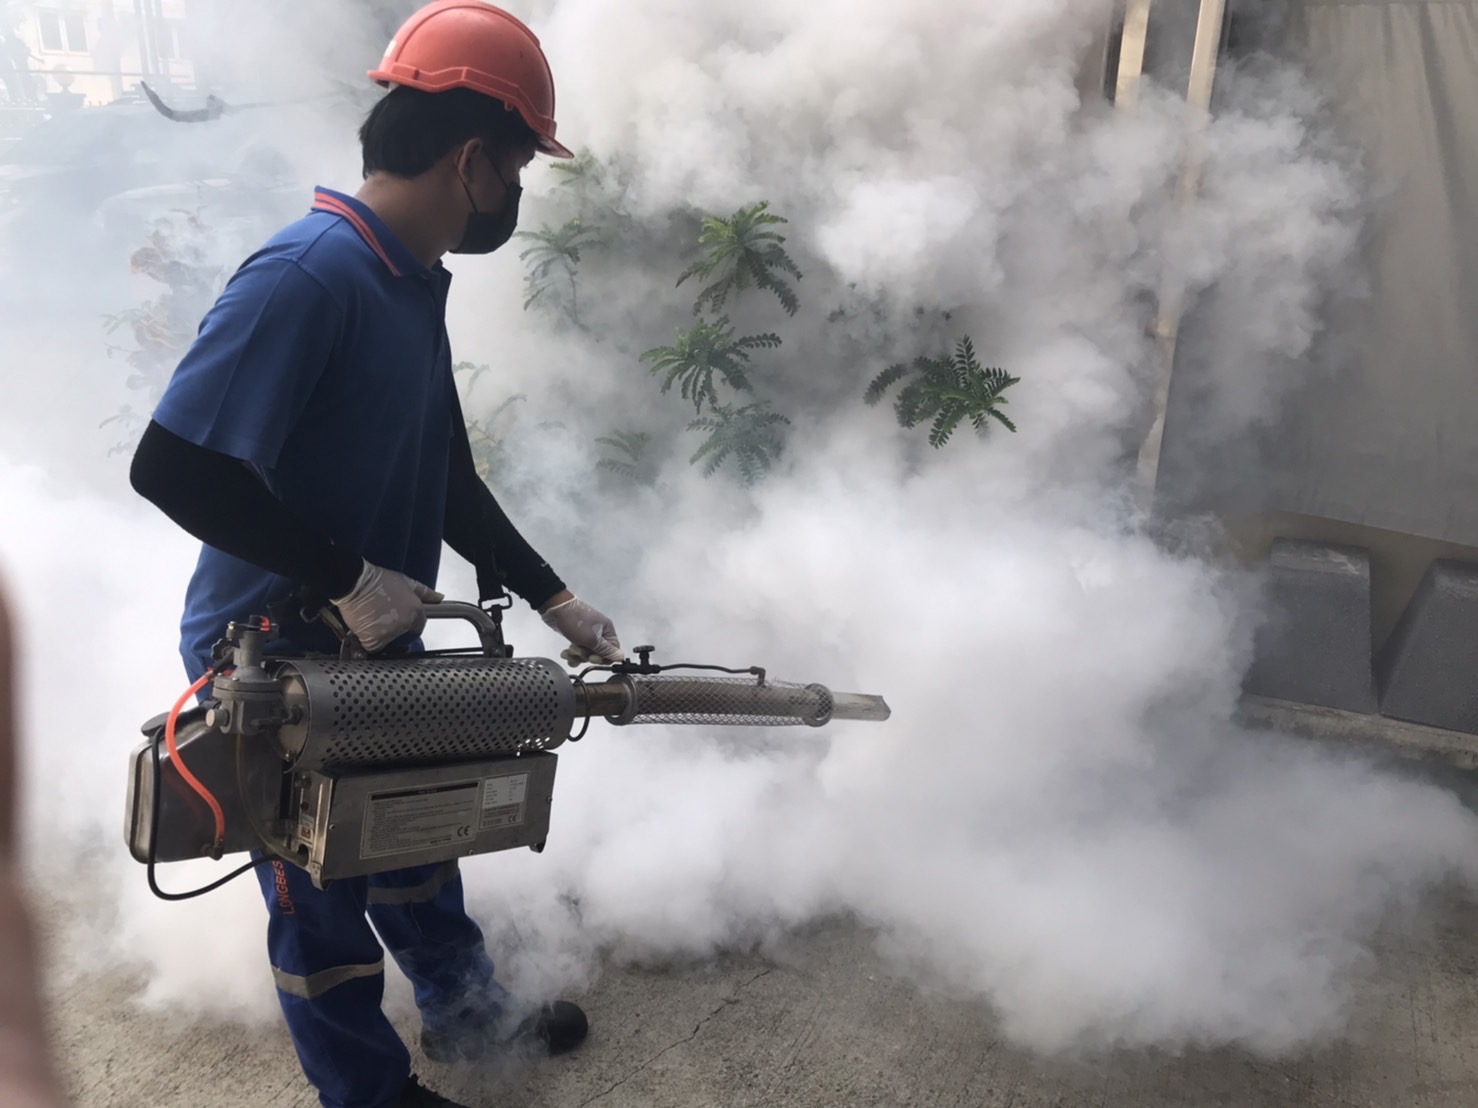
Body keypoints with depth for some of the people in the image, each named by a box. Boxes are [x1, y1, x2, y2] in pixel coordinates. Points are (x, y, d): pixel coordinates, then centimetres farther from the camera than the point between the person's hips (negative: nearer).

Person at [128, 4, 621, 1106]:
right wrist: (348, 581, -25)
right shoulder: (307, 276, -27)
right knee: (324, 894, 14)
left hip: (379, 645, 9)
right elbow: (173, 467, -31)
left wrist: (558, 602, 7)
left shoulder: (417, 286, 4)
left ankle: (463, 1007, 50)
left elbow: (448, 479, 9)